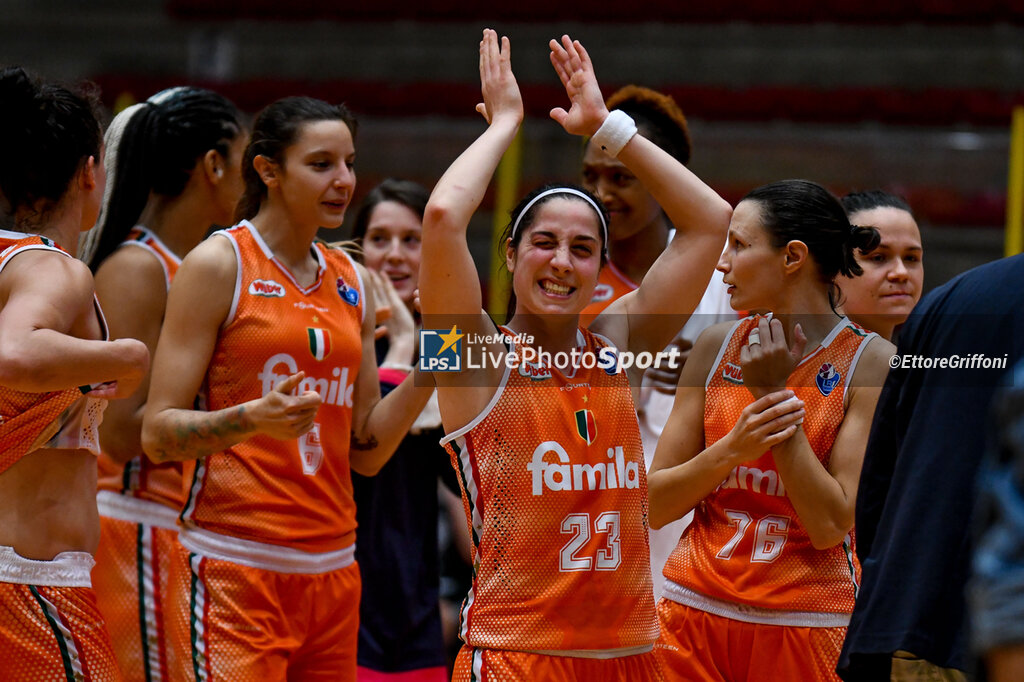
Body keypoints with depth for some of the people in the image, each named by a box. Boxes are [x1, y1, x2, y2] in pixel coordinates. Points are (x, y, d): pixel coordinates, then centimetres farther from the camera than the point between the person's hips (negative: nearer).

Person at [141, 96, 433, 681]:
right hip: (236, 566, -6)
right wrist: (252, 419, -24)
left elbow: (364, 451, 14)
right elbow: (157, 433, -8)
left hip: (333, 567, 6)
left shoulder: (352, 283, 14)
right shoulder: (219, 265, -4)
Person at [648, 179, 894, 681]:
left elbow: (831, 526, -14)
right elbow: (655, 506, 2)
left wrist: (777, 392, -13)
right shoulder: (717, 347, 4)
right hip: (696, 607, 3)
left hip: (806, 619, -3)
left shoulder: (872, 363, -6)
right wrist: (732, 447, -15)